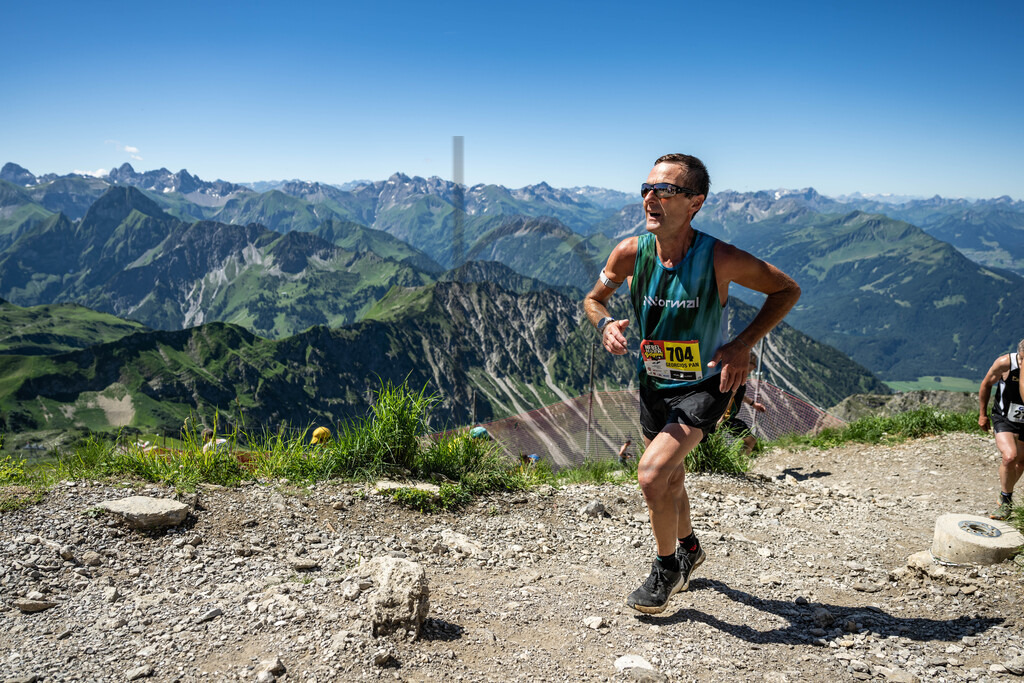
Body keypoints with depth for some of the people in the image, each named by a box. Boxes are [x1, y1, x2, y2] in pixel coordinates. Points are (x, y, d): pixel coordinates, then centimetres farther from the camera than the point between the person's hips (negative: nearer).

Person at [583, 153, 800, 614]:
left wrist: (743, 344, -19)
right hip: (653, 385, 5)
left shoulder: (720, 259, -23)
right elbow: (594, 299, 3)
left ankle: (666, 568, 8)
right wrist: (605, 324, -20)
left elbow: (787, 289, -8)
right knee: (670, 480, 21)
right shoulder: (631, 252, -15)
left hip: (704, 387, -4)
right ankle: (689, 550, 52)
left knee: (651, 475, -21)